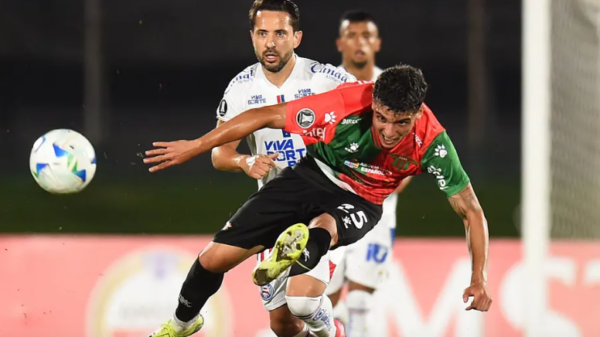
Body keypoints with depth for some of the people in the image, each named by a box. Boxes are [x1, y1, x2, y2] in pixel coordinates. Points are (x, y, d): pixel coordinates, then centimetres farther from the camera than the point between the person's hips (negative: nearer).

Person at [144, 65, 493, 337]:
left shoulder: (432, 142, -28)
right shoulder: (347, 104, -32)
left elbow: (471, 212, -17)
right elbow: (268, 116, -20)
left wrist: (479, 278, -24)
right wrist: (195, 146, -15)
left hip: (361, 202, 0)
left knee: (324, 228, -38)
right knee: (216, 257, 1)